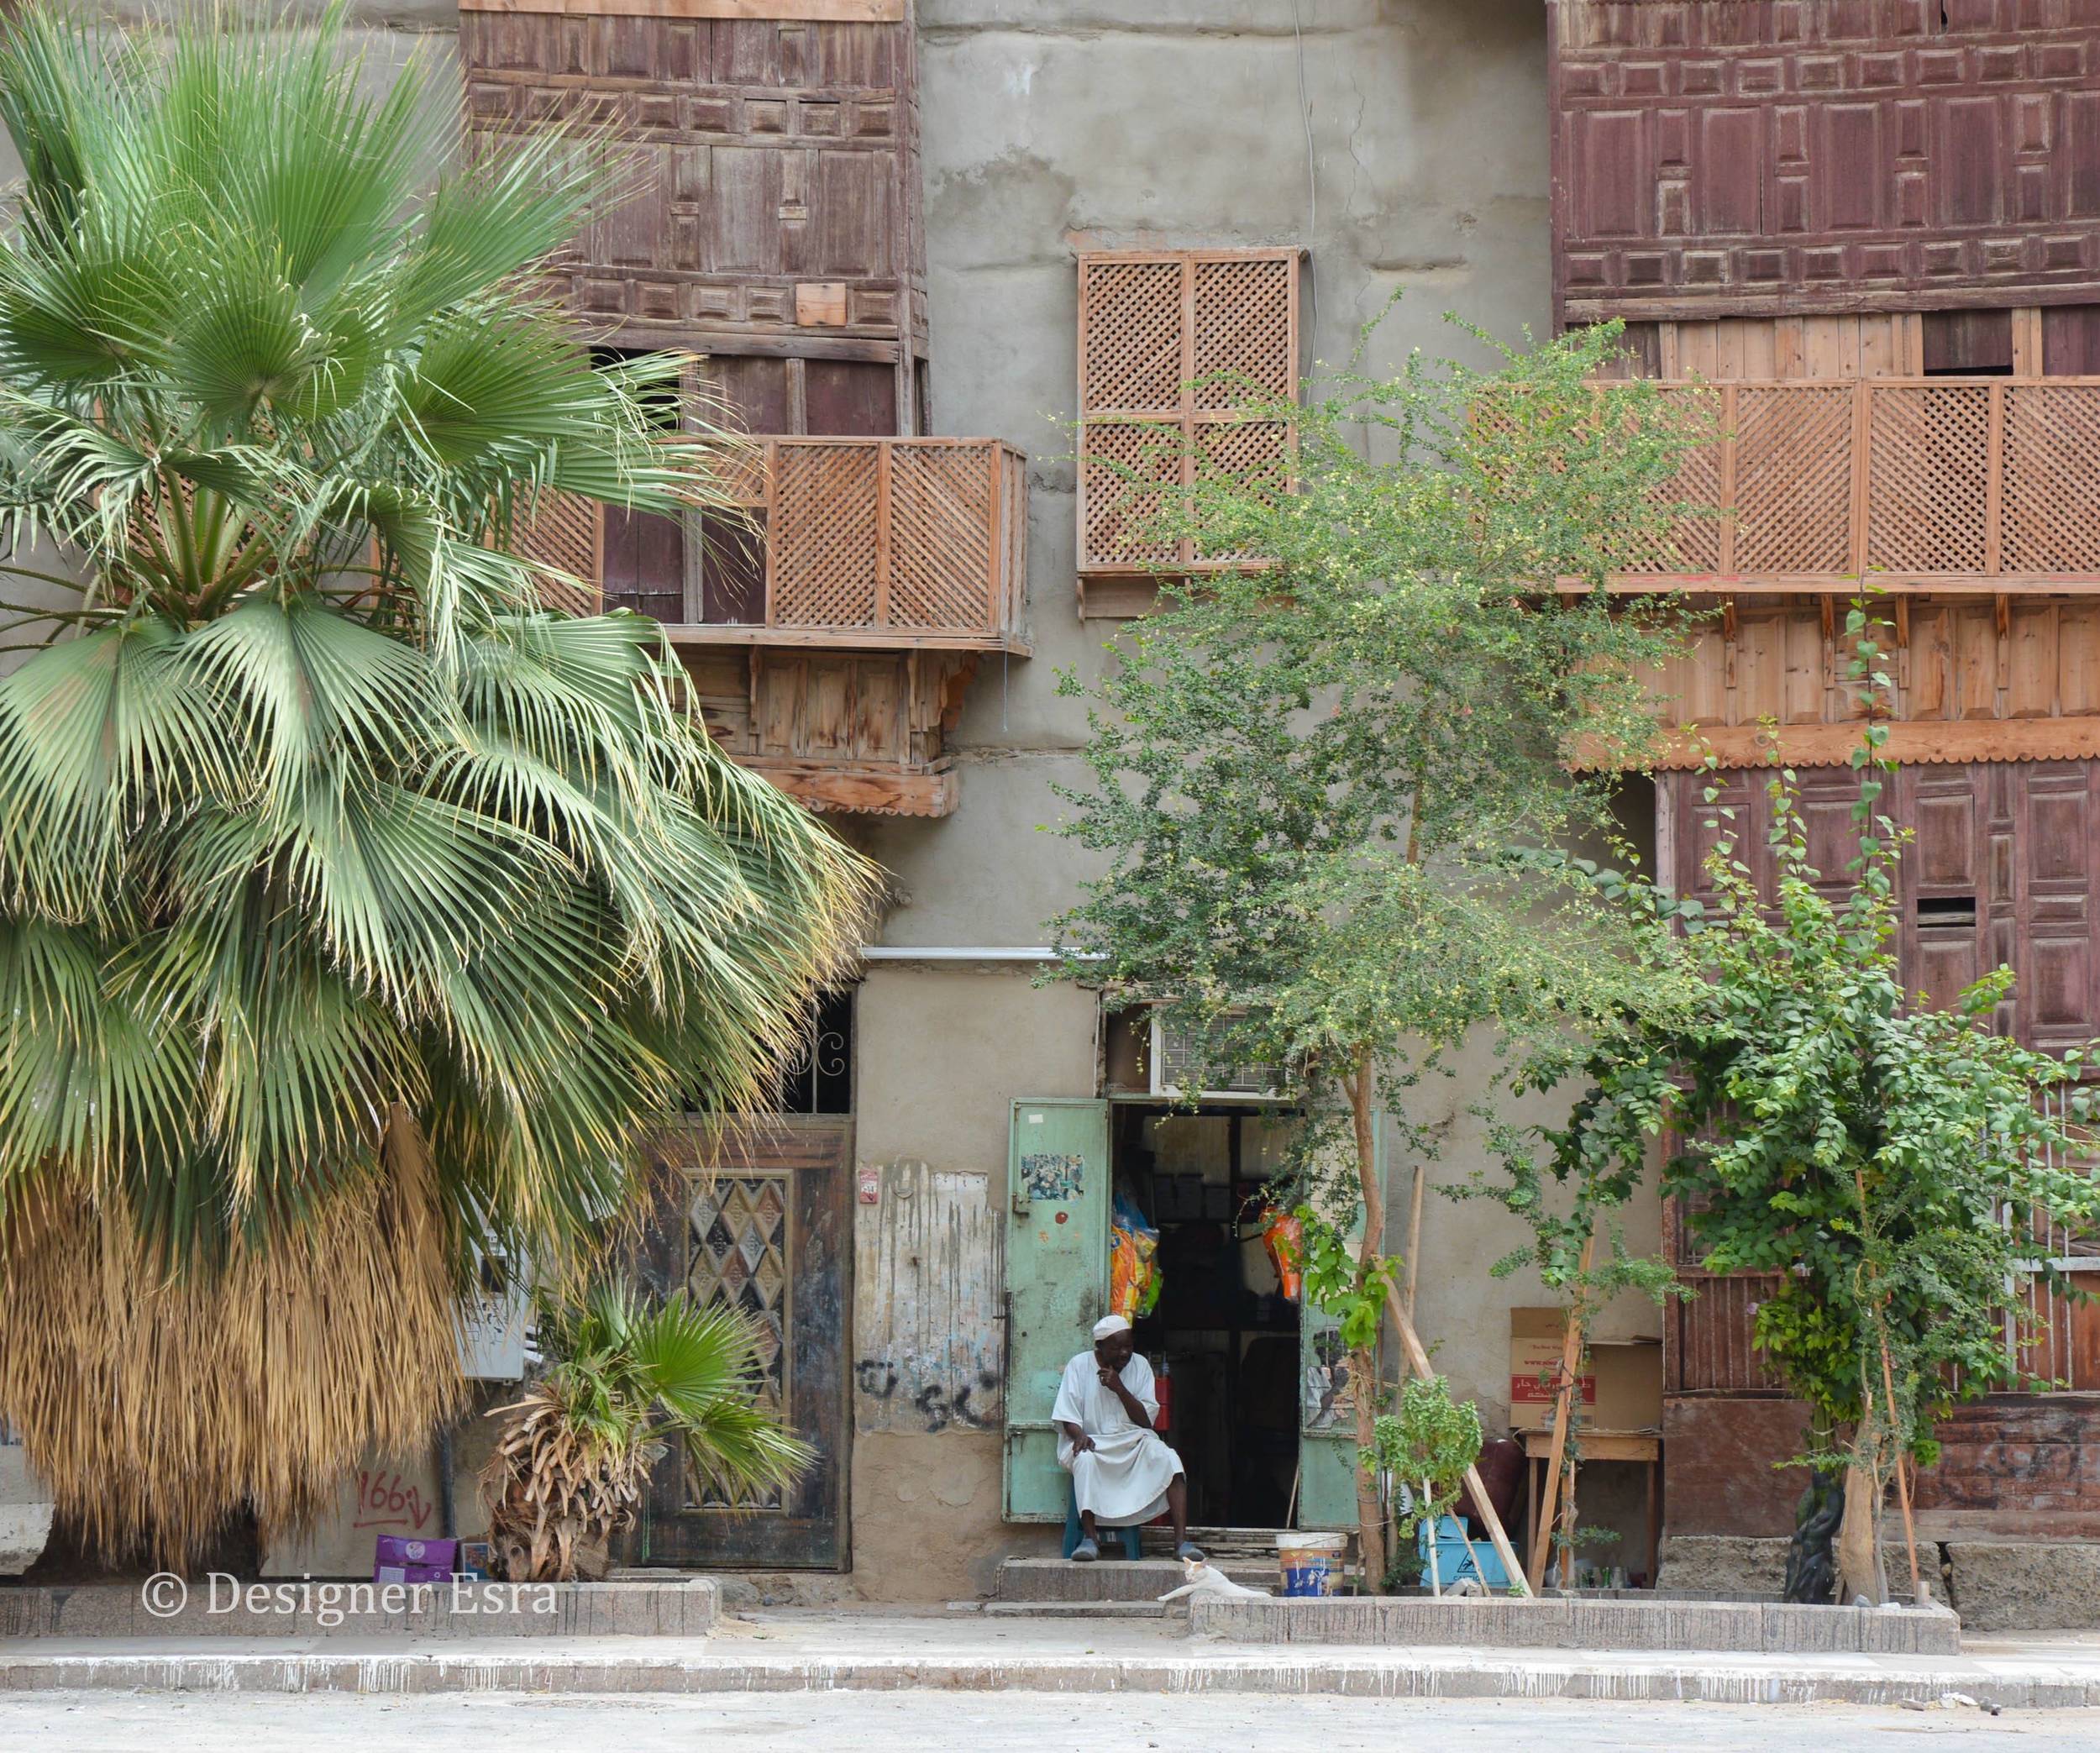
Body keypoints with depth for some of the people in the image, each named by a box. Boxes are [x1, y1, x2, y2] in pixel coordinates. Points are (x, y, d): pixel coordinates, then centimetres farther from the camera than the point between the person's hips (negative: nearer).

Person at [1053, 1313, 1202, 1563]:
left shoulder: (1140, 1366, 6)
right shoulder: (1080, 1365, 1)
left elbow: (1146, 1420, 0)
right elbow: (1067, 1416, -3)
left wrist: (1120, 1389, -13)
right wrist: (1079, 1435, -25)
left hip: (1133, 1441, 2)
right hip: (1092, 1442, -2)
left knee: (1169, 1459, -27)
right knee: (1085, 1460, -39)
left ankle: (1181, 1540, -34)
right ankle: (1090, 1537, -35)